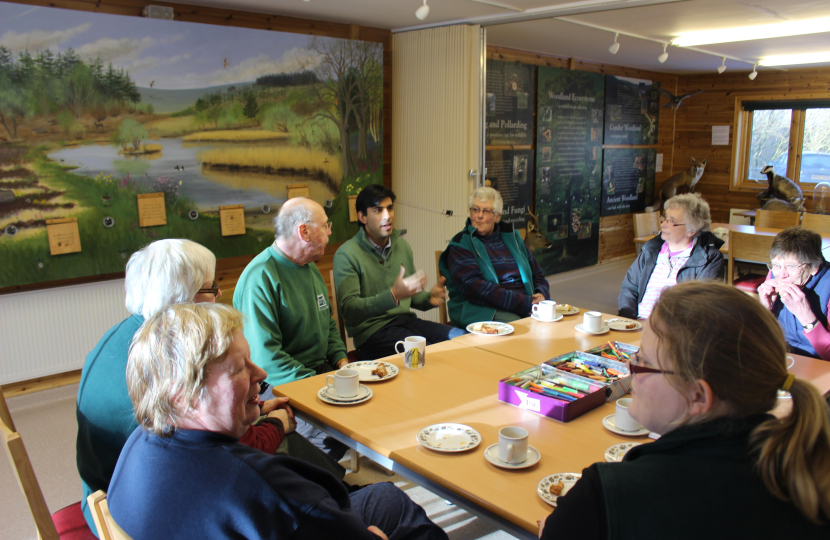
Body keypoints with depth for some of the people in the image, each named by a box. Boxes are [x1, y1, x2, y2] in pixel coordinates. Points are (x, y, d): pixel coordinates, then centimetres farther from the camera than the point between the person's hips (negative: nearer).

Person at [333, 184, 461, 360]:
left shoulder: (402, 245, 15)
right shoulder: (347, 254, -8)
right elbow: (348, 308, -17)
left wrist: (429, 298, -1)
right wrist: (393, 295, -29)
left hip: (406, 319, 7)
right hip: (371, 330, -7)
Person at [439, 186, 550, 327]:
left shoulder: (512, 237, 20)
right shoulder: (460, 245, 1)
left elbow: (537, 274, 24)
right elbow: (474, 287, -13)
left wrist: (542, 294, -1)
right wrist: (523, 303, -18)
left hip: (527, 304, 6)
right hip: (484, 311, -6)